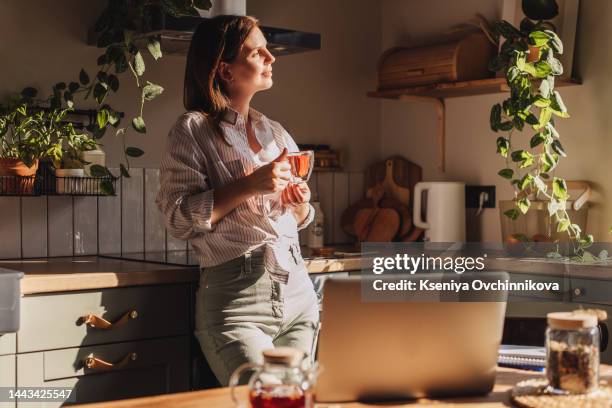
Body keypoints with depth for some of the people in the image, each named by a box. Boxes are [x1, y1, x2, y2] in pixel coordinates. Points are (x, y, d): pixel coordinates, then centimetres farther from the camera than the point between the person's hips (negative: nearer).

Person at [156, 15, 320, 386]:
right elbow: (178, 218, -11)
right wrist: (249, 186, -17)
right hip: (236, 300, -6)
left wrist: (301, 206, 1)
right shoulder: (194, 130, -3)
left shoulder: (277, 133, 16)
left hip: (298, 292, 6)